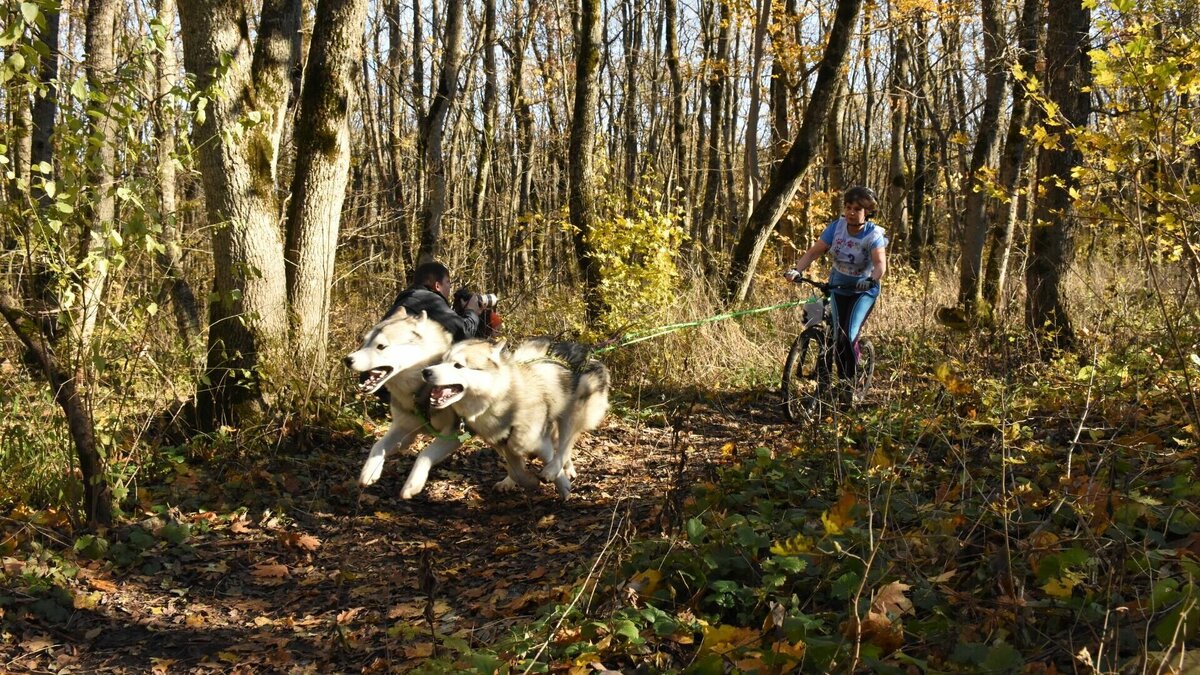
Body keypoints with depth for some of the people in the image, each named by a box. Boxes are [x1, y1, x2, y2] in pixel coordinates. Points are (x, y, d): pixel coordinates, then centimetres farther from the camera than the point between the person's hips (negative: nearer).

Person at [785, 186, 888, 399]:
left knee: (850, 336, -17)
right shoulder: (837, 227, -9)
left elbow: (880, 263, -33)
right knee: (839, 336, -3)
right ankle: (842, 378, 15)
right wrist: (797, 270, -31)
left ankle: (852, 381, -1)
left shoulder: (874, 234, -18)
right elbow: (814, 252, -14)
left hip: (864, 290, -3)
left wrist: (871, 280, -53)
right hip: (839, 286, 3)